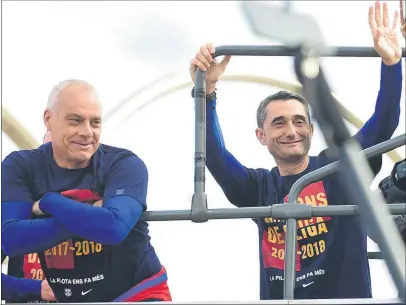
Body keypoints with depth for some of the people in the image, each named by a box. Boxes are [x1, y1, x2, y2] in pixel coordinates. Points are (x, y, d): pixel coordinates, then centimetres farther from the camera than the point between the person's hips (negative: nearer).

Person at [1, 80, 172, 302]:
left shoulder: (124, 164, -13)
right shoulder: (19, 167, -6)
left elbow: (114, 228, -30)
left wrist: (48, 202, -19)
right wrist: (89, 217, -25)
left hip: (140, 293, -3)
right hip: (69, 298, 3)